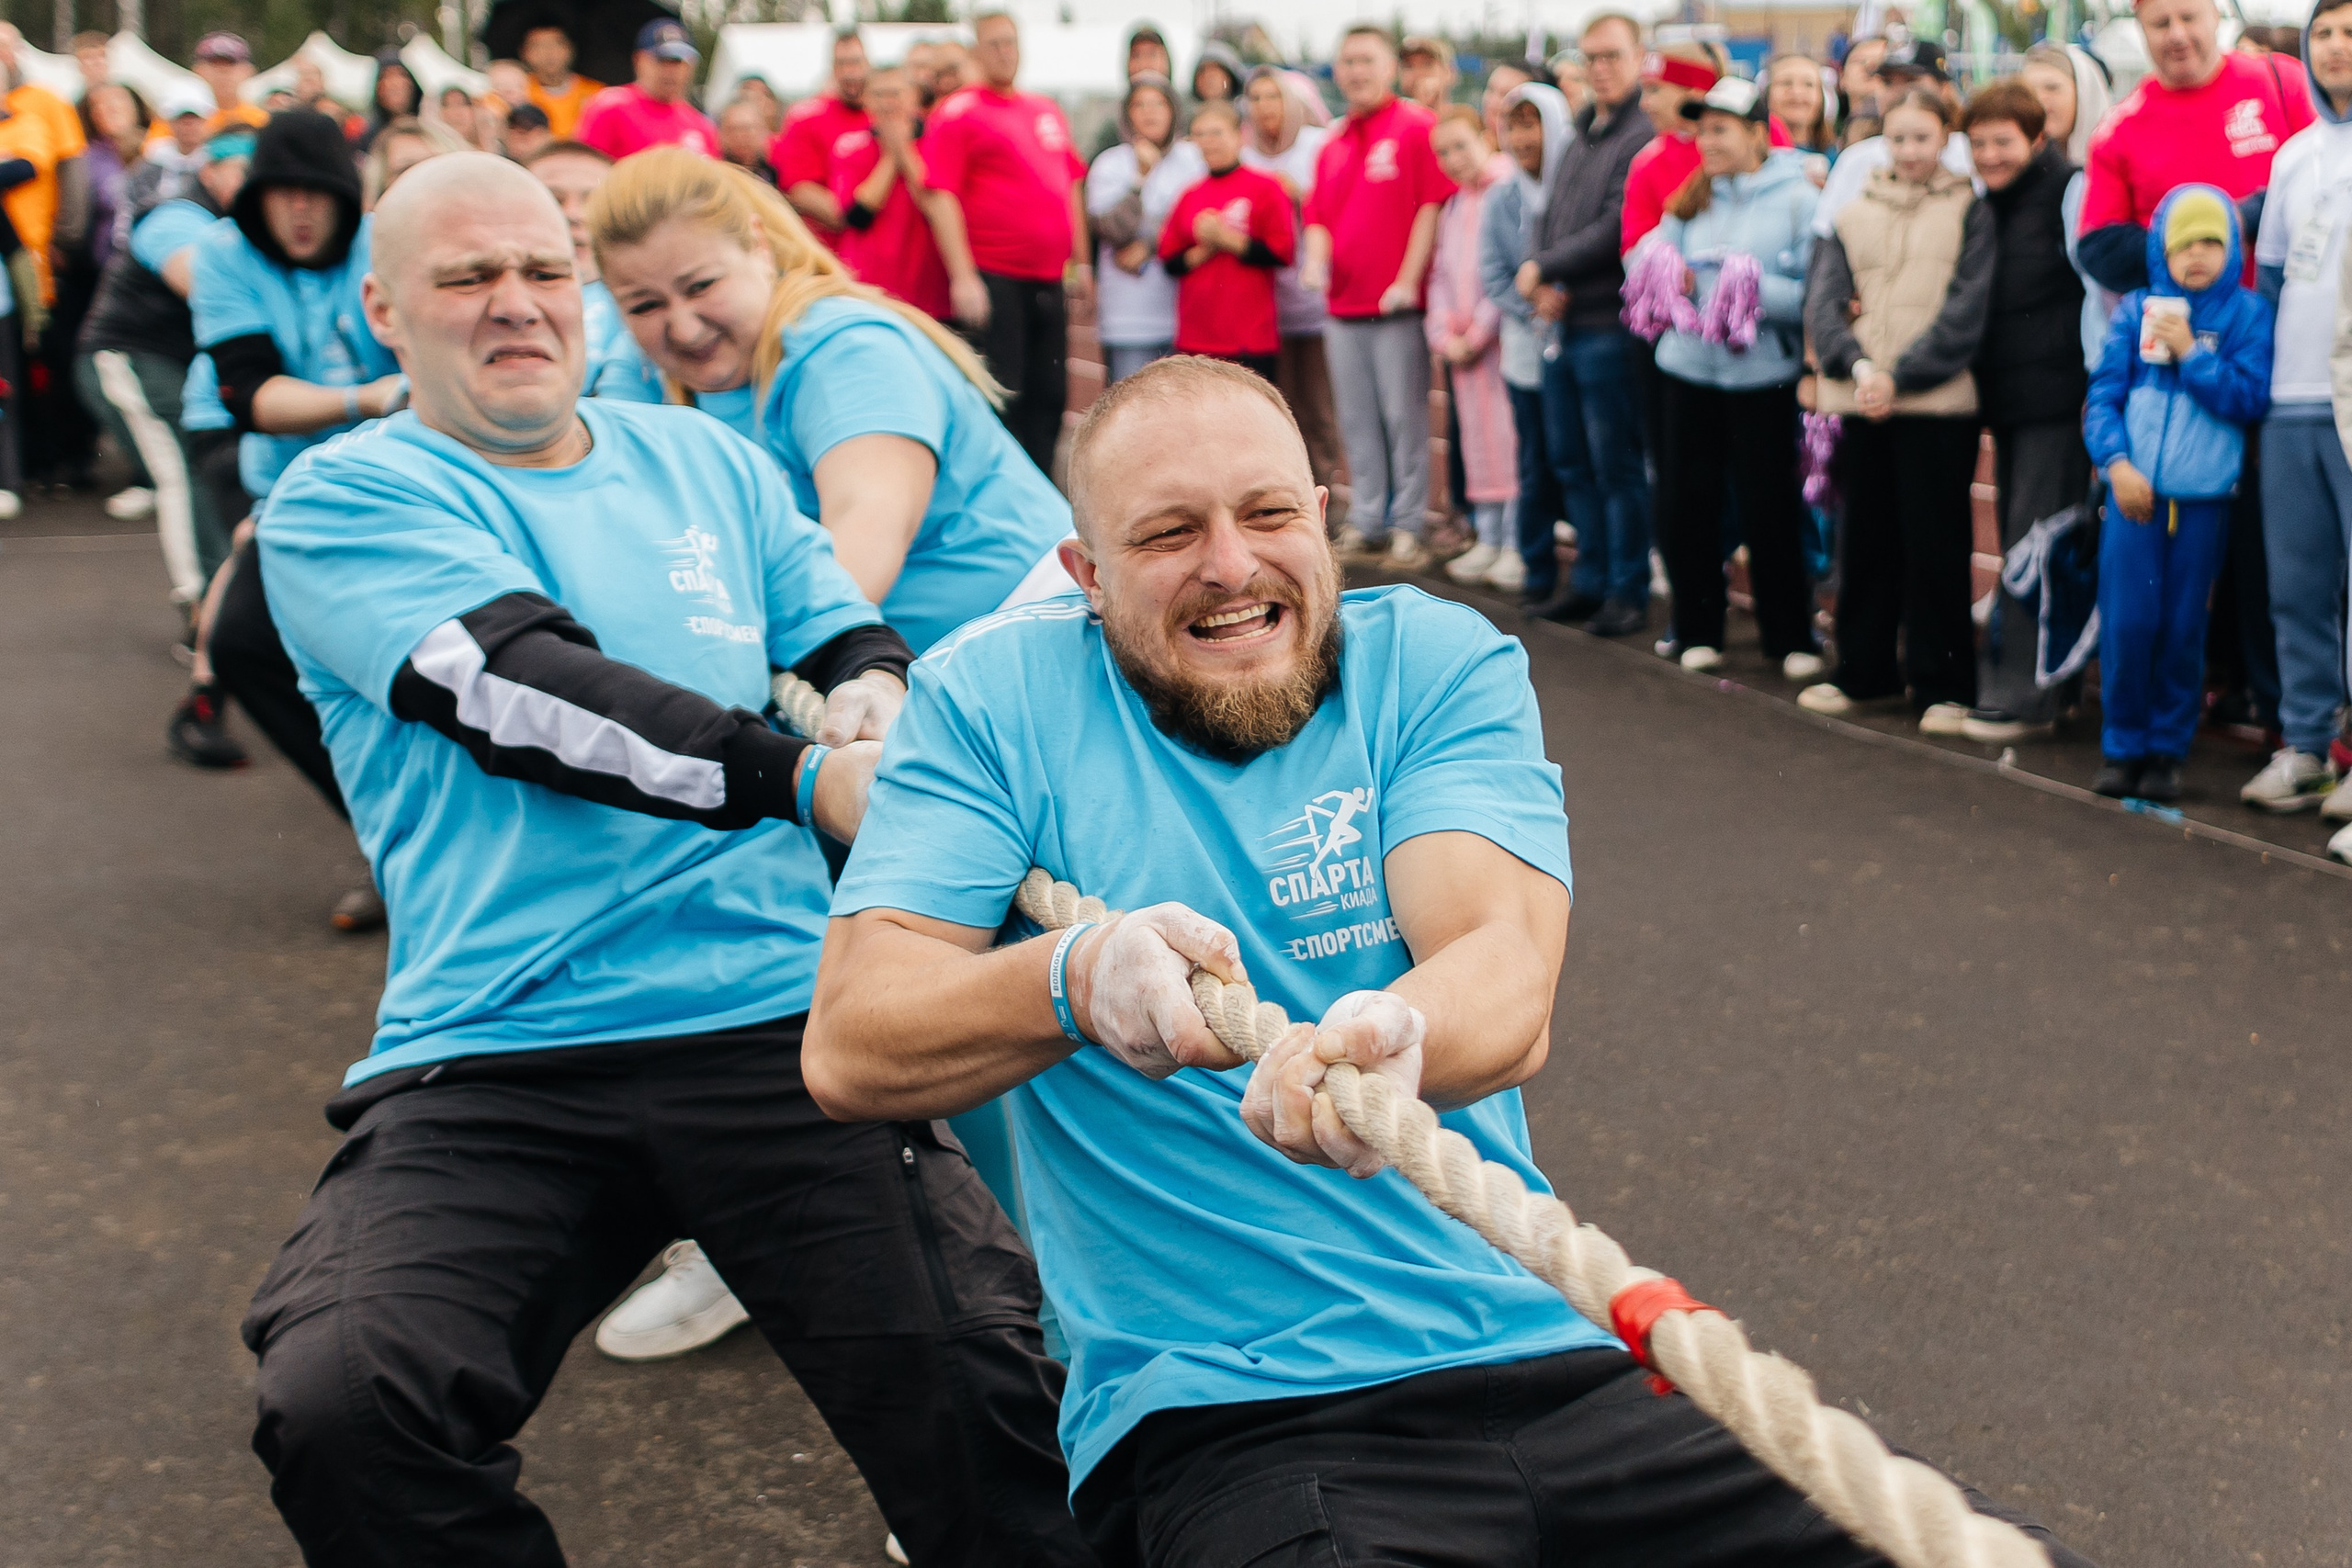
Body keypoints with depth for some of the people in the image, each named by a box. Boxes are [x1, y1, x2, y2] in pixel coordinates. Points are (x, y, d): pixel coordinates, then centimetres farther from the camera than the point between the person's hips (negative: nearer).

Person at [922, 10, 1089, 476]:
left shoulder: (1047, 110, 17)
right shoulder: (956, 112, -4)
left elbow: (1071, 186, 23)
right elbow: (940, 197, -11)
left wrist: (1080, 262, 19)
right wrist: (963, 276, -18)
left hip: (1050, 280, 6)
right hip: (992, 278, -6)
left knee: (1050, 394, 9)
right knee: (999, 398, -6)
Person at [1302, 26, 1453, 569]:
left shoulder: (1417, 127, -4)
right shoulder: (1333, 146, 16)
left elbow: (1432, 207, -10)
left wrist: (1408, 280, -14)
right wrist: (1316, 259, -2)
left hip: (1397, 305, -6)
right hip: (1343, 303, 6)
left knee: (1404, 416, -3)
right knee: (1356, 420, 9)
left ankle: (1407, 527, 3)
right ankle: (1366, 523, 17)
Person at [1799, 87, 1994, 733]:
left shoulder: (1970, 213, 3)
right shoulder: (1852, 213, 12)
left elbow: (1965, 311, -6)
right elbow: (1821, 299, 2)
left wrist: (1898, 375, -15)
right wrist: (1858, 366, -14)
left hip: (1939, 402, -3)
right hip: (1861, 405, 3)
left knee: (1936, 544, -1)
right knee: (1866, 539, 10)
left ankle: (1942, 685, 7)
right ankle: (1862, 671, 22)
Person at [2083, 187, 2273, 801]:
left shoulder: (2246, 313, 4)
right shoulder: (2137, 310, 6)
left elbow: (2250, 398, -5)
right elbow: (2103, 395, 4)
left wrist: (2192, 352, -11)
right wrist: (2118, 462, -8)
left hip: (2203, 495, 0)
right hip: (2135, 489, 1)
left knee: (2183, 627, 3)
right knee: (2127, 622, -4)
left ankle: (2168, 749, 14)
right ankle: (2122, 746, 10)